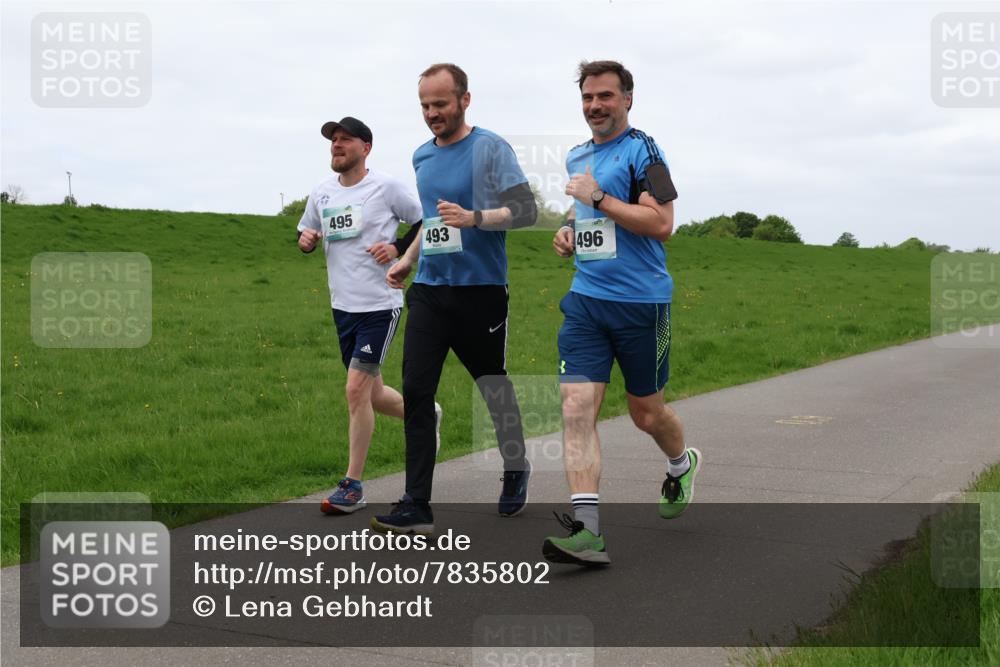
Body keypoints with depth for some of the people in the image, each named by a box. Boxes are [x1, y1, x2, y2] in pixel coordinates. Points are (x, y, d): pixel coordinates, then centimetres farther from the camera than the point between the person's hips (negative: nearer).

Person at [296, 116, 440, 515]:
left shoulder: (386, 186, -7)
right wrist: (305, 241, -2)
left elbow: (425, 223, 1)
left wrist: (398, 248, -13)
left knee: (357, 390, -11)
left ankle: (352, 487, -1)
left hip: (379, 306, -6)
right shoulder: (321, 193, 8)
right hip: (343, 306, 6)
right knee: (372, 395, 13)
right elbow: (306, 235, 20)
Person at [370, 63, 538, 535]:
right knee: (415, 391, -6)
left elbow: (525, 211, -13)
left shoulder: (491, 149, -7)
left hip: (481, 290, -5)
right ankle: (416, 506, -5)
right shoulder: (422, 156, 13)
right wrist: (407, 260, 21)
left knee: (494, 385, 10)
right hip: (429, 288, 5)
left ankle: (516, 471, 35)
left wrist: (474, 218, -25)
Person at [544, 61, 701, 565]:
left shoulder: (642, 151, -8)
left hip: (641, 302, -5)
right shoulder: (576, 158, 14)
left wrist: (598, 197, -19)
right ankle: (587, 530, -13)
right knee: (576, 407, -11)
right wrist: (569, 233, 11)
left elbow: (661, 223, -19)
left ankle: (682, 465, 44)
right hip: (585, 300, 6)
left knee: (646, 413, 10)